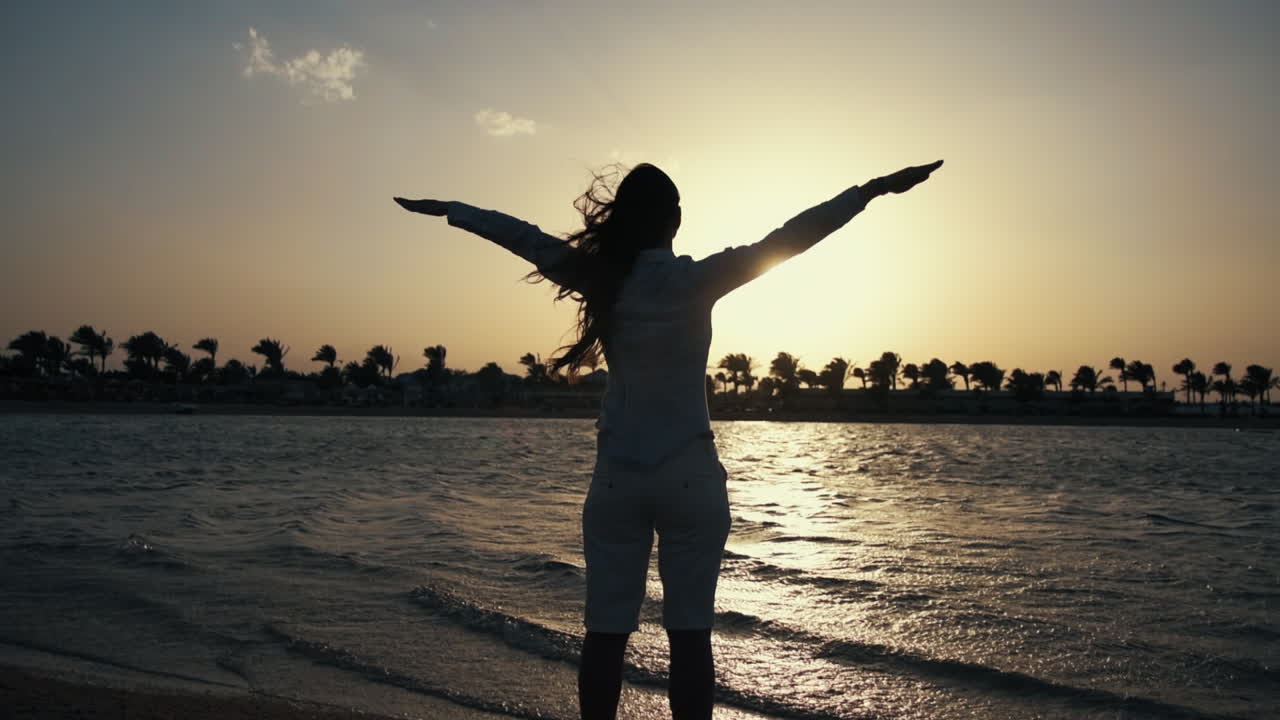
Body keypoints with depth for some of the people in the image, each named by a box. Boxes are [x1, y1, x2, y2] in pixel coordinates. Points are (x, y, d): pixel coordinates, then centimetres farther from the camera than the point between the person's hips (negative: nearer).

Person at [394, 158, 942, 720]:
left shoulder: (599, 278, -2)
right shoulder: (696, 279, -9)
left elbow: (522, 235, 10)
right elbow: (787, 239, -11)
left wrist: (447, 209, 22)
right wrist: (875, 189, -8)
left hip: (617, 476, 3)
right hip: (689, 476, -2)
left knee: (606, 630, 5)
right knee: (689, 632, 2)